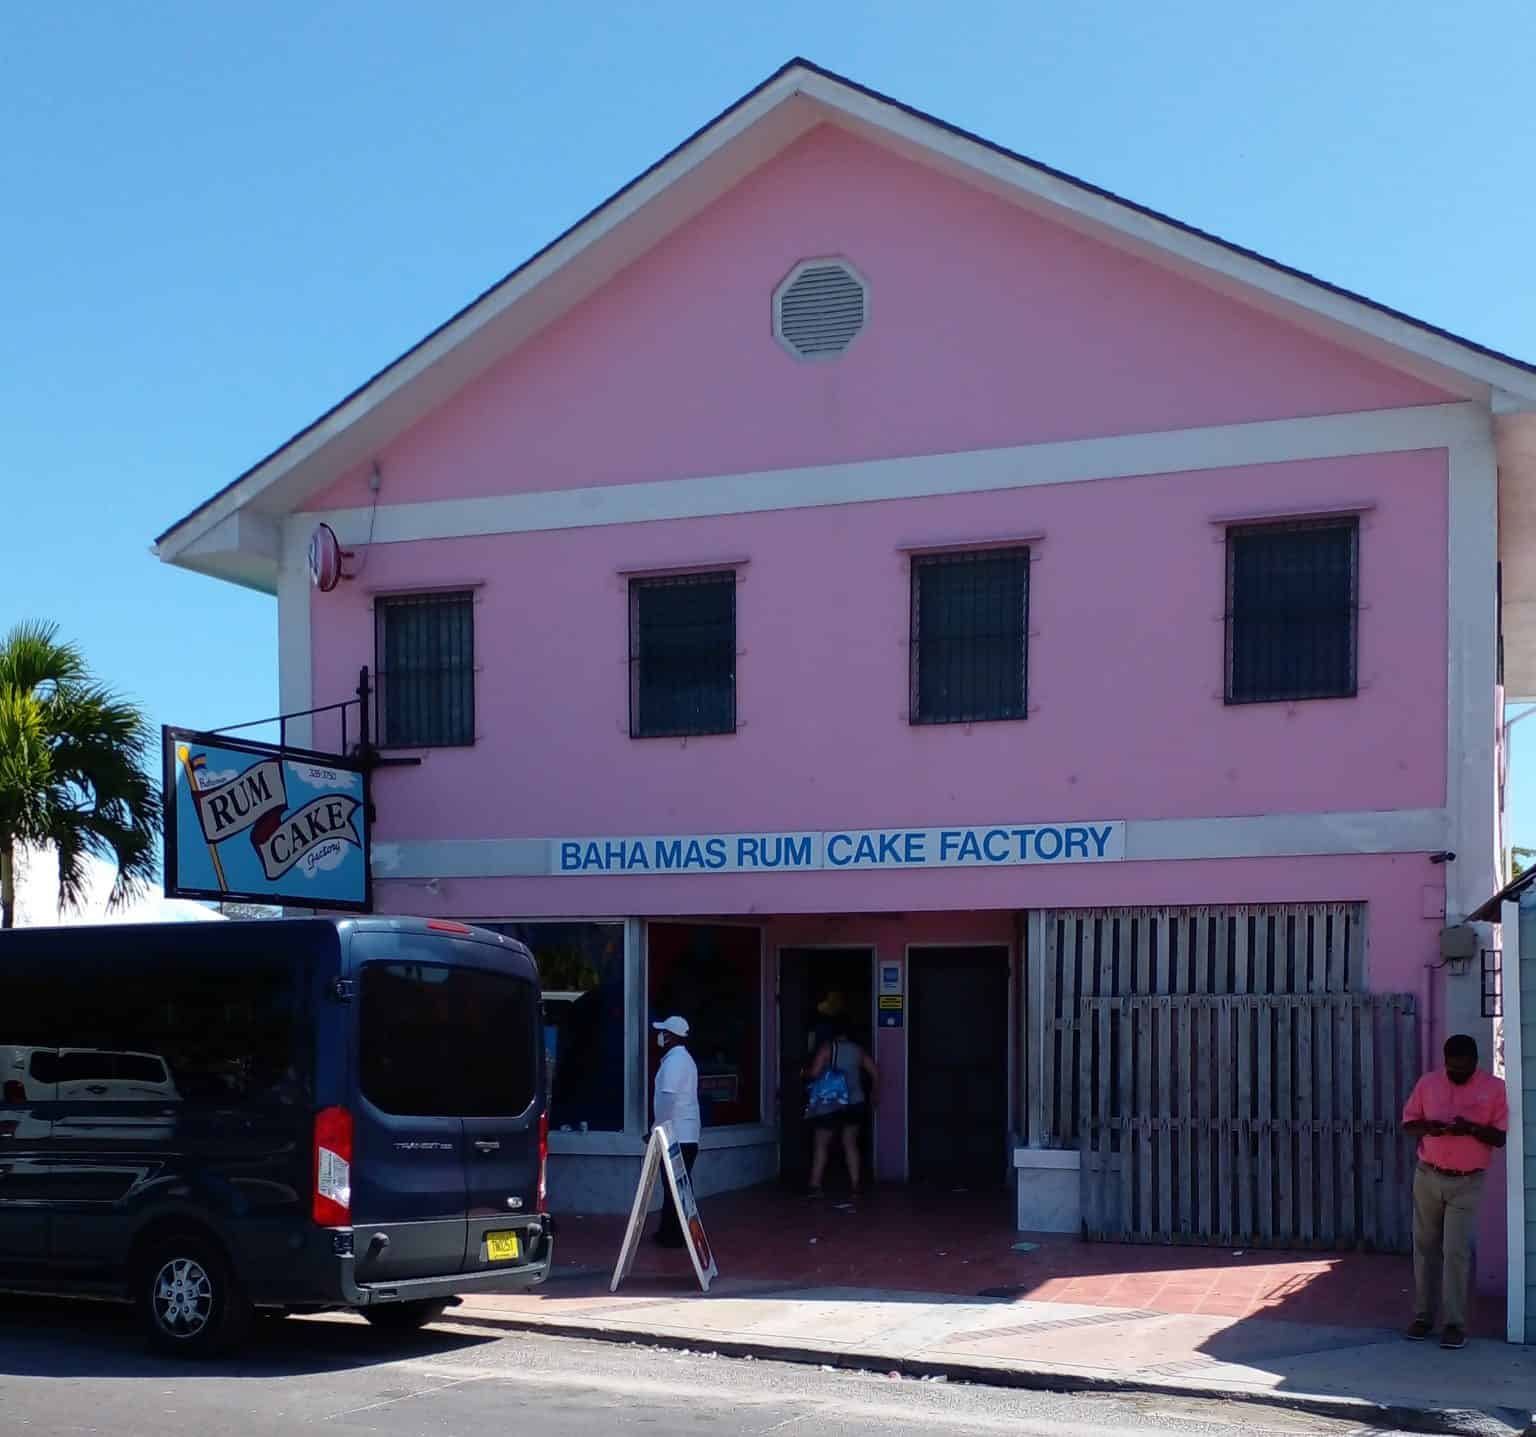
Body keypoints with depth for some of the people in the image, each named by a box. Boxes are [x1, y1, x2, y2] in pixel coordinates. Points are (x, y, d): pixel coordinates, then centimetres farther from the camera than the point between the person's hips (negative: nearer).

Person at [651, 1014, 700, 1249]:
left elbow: (668, 1098, -23)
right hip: (685, 1134, 10)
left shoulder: (674, 1060, -14)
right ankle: (673, 1232, 15)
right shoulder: (683, 1058, 18)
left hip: (676, 1136, -10)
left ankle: (673, 1235, -5)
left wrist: (657, 1128, -17)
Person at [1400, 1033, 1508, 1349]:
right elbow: (1408, 1123, 6)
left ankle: (1455, 1323, 0)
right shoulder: (1427, 1082, 2)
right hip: (1428, 1177, 3)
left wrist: (1472, 1129, -23)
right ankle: (1423, 1316, 16)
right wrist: (1427, 1127, -16)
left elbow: (1501, 1137, -5)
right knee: (1425, 1248, 8)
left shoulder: (1494, 1087, -5)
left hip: (1467, 1183, -3)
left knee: (1456, 1252, -6)